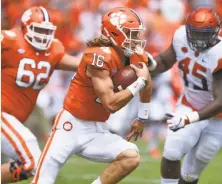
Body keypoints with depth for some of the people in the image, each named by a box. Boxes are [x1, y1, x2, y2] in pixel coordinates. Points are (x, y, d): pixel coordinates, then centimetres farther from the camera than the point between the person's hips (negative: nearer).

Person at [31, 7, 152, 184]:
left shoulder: (133, 55, 0)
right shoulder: (100, 56, -23)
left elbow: (147, 84, 22)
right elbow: (111, 104, -26)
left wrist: (142, 118, 29)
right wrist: (140, 82, -19)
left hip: (97, 131, 7)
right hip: (71, 127, -6)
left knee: (131, 157, -18)